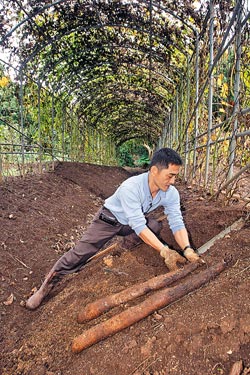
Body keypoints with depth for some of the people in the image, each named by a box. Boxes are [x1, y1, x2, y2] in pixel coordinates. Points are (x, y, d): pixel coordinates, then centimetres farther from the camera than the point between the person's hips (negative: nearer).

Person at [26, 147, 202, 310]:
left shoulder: (171, 193, -21)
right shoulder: (130, 187, -38)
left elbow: (177, 223, -21)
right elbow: (138, 226, -39)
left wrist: (187, 249, -38)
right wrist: (164, 251, -42)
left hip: (135, 221, 5)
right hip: (109, 219, -5)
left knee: (157, 227, -22)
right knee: (81, 252, -10)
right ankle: (47, 285, 7)